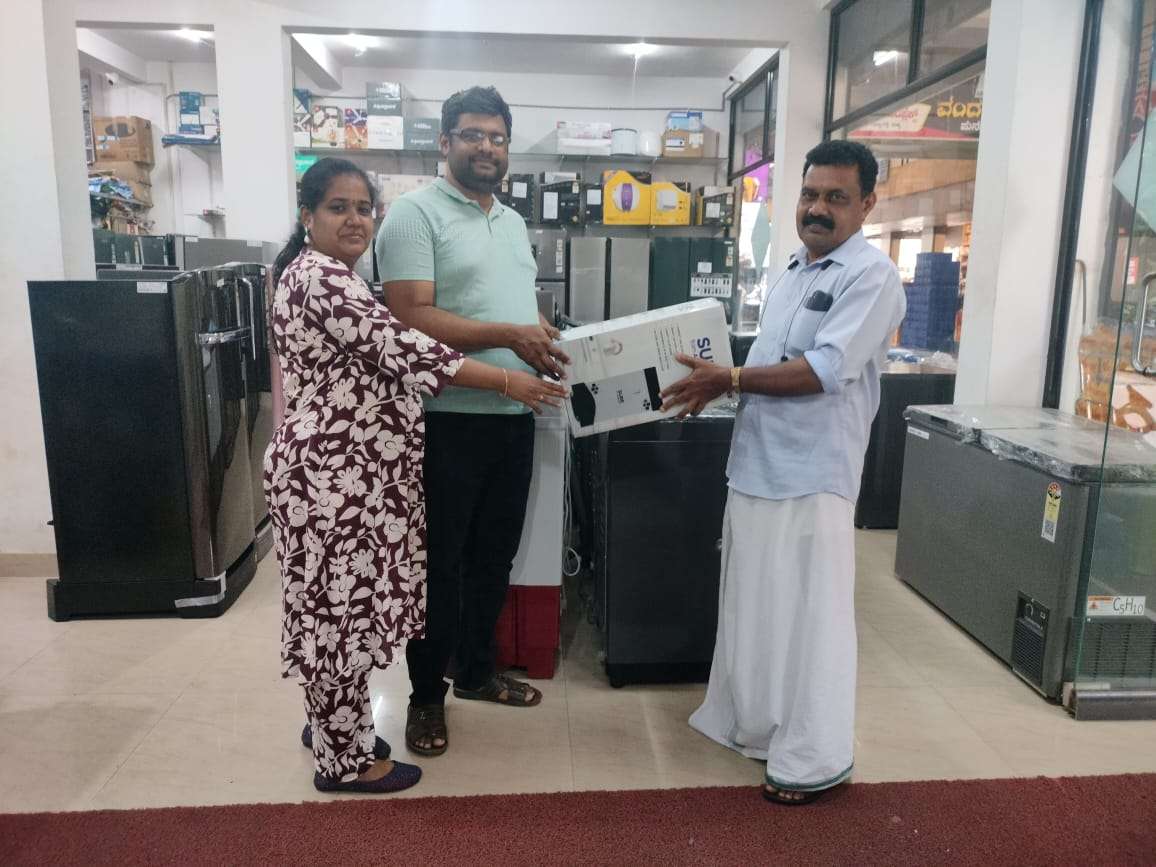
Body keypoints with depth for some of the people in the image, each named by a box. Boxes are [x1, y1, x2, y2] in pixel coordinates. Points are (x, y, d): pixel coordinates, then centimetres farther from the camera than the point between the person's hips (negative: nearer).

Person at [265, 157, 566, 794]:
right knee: (340, 605, 1)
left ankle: (332, 725, 35)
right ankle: (345, 759, 16)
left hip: (344, 469, 10)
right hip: (335, 473, -10)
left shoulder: (327, 276, 17)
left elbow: (372, 358, 23)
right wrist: (505, 380, -20)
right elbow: (398, 349, -23)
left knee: (338, 604, 18)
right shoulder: (319, 279, -17)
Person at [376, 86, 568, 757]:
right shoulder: (416, 213, -7)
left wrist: (549, 342, 2)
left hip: (514, 418, 7)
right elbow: (411, 318, -18)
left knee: (494, 557, 18)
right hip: (449, 420, -7)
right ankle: (427, 694, 25)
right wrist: (509, 336, -23)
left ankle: (477, 670, 37)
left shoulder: (514, 221, 17)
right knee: (441, 565, 6)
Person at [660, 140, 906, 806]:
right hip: (756, 465, 8)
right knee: (754, 605, 18)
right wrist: (718, 383, 6)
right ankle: (754, 722, 36)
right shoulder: (792, 274, 17)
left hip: (812, 476, -8)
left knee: (808, 614, 1)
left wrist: (729, 379, -16)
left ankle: (818, 757, 18)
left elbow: (824, 370, -20)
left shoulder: (872, 276, -10)